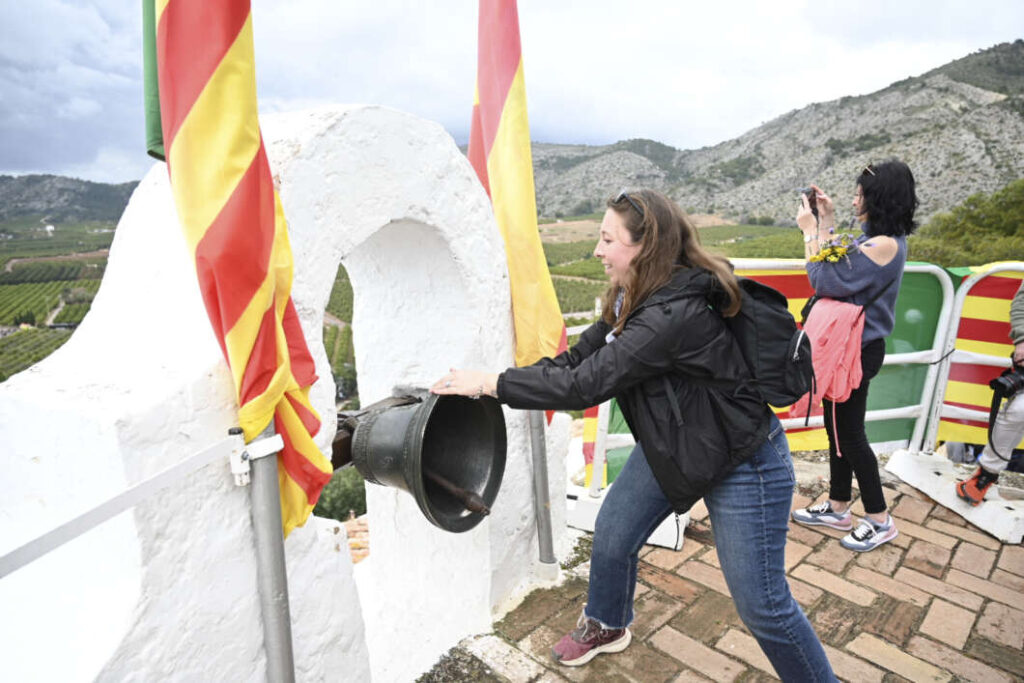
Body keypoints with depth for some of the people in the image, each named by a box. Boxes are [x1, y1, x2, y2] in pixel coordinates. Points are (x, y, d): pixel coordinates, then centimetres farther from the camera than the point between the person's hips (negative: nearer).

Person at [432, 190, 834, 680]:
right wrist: (489, 380, -10)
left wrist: (489, 383, -27)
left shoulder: (674, 313, -33)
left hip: (740, 461, -8)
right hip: (669, 445, 9)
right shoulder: (636, 300, -3)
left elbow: (585, 383, -33)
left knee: (762, 606, 3)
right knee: (611, 534, 14)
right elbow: (579, 356, -2)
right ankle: (606, 627, 43)